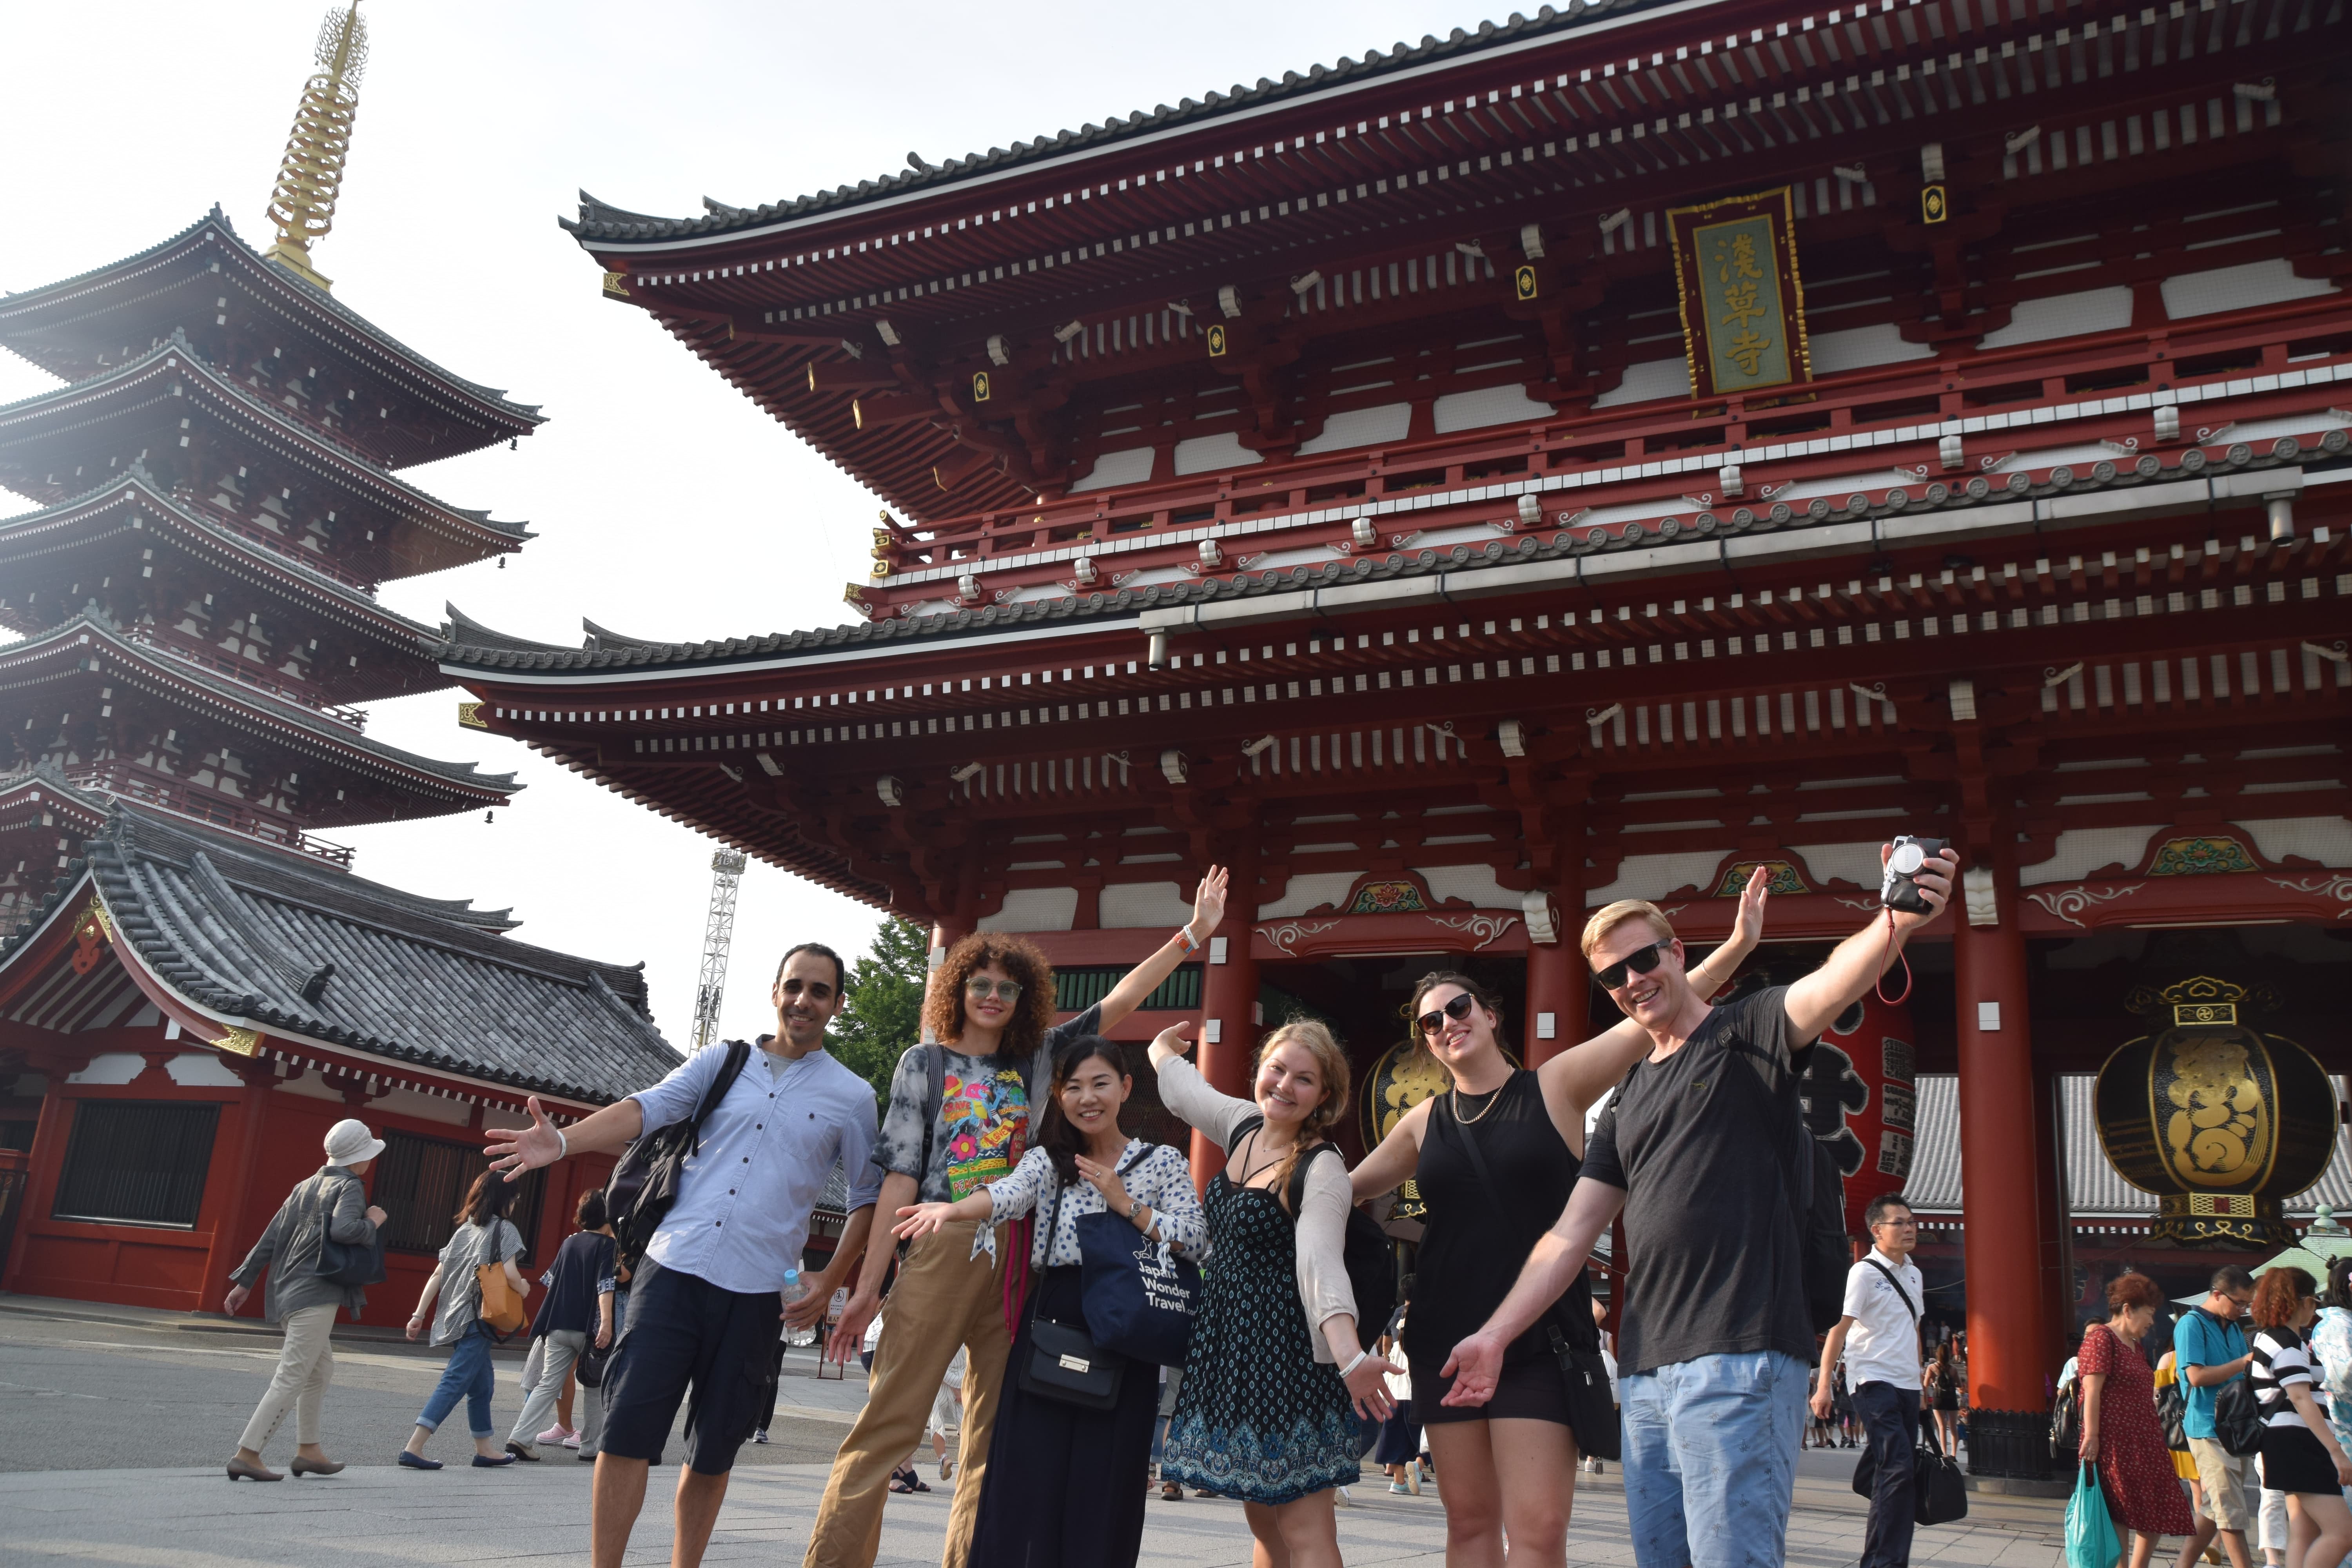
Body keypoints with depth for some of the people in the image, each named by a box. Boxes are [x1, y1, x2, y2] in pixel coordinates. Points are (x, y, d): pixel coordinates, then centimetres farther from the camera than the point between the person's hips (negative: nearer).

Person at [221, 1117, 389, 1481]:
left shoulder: (306, 1186, 15)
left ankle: (307, 1450, 22)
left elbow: (271, 1236, 14)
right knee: (292, 1378, -7)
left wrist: (244, 1281, 17)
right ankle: (246, 1455, -9)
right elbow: (343, 1230, -28)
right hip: (317, 1294, -9)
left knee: (322, 1369, 19)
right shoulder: (350, 1188, -9)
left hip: (289, 1292, 9)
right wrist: (372, 1222, -9)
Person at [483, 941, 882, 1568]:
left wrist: (829, 1282, 0)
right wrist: (564, 1141, -21)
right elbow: (646, 1108, -4)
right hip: (673, 1265, 1)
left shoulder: (852, 1097, 6)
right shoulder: (721, 1062, 9)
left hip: (755, 1291, 0)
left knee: (713, 1452, 7)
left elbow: (868, 1199, 11)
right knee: (627, 1427, -5)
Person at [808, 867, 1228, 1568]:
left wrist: (1193, 934, 7)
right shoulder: (924, 1063, 7)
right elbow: (901, 1177, 1)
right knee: (888, 1423, -7)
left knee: (995, 1435, 5)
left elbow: (1119, 1002, 12)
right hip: (941, 1251, -4)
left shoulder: (1036, 1058, 15)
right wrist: (868, 1284, -5)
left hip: (1015, 1261, 4)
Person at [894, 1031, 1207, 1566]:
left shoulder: (1162, 1160, 8)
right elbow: (1006, 1194, -13)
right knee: (1028, 1483, -3)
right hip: (1048, 1331, 1)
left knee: (1104, 1487, -1)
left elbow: (1195, 1241, -3)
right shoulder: (1047, 1160, 10)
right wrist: (950, 1209, -34)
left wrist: (1126, 1204, -9)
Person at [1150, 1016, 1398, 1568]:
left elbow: (1321, 1261, -33)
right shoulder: (1245, 1125, 5)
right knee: (1264, 1522, 13)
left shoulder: (1322, 1170, -17)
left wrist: (1350, 1355, -48)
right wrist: (1163, 1050, 46)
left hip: (1287, 1354, -8)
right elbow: (1182, 1086, 27)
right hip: (1230, 1343, 8)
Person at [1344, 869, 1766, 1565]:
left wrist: (1738, 944, -14)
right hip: (1447, 1341, 4)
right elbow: (1342, 1188, 19)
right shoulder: (1423, 1123, 9)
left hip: (1540, 1341, -3)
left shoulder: (1555, 1086, 0)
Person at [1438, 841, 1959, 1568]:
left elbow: (1833, 984, -20)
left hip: (1739, 1358, -7)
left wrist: (1900, 921, -41)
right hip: (1645, 1369, 7)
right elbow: (1570, 1236, 18)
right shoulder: (1625, 1102, 20)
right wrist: (1495, 1335, 11)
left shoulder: (1745, 1032, 2)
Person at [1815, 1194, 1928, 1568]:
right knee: (1897, 1470, -16)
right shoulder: (1864, 1273, -10)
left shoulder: (1914, 1275, 13)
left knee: (1896, 1475, 8)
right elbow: (1838, 1328, -14)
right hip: (1874, 1383, -7)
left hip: (1907, 1385, 8)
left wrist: (1919, 1382, 22)